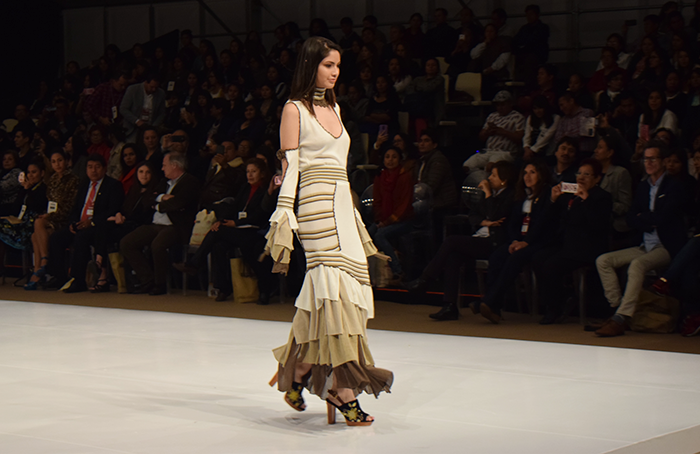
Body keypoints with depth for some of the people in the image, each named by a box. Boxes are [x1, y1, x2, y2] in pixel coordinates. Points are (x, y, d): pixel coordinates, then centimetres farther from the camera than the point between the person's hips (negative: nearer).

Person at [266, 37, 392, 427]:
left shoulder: (334, 109, 21)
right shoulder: (295, 110, 0)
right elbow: (290, 167, -5)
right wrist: (284, 215, -13)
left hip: (342, 205, 8)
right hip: (316, 205, -8)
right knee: (336, 290, -15)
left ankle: (297, 373, 11)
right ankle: (344, 391, -14)